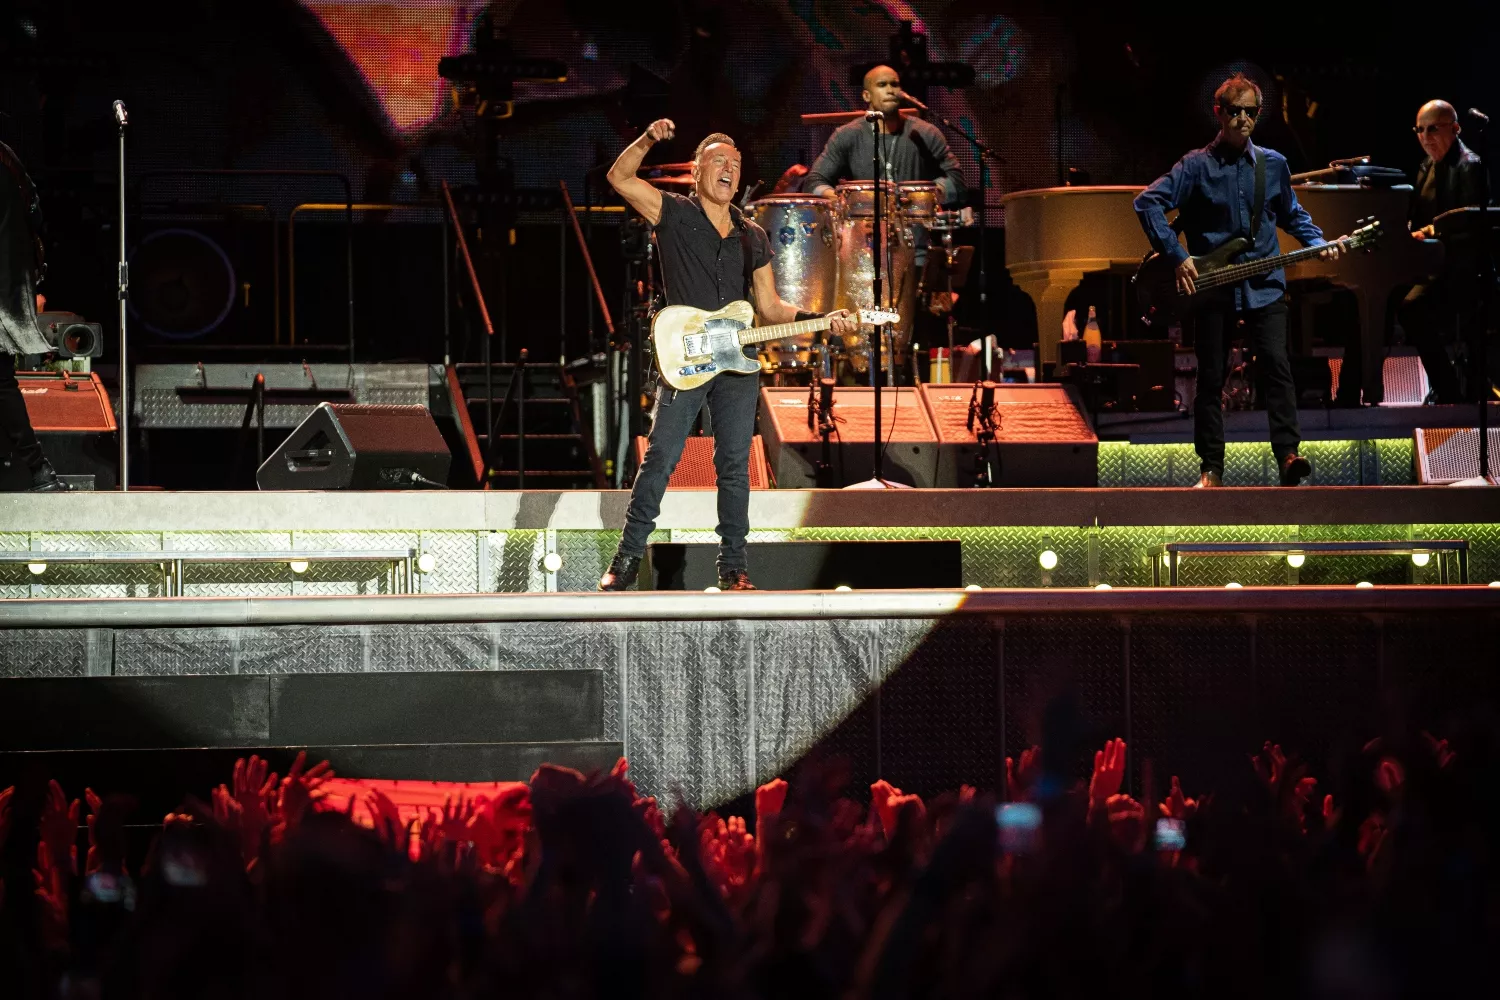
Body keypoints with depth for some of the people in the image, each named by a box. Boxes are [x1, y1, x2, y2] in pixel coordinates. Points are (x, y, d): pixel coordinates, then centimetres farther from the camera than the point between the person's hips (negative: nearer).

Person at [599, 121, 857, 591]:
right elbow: (620, 177, -6)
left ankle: (732, 566, 8)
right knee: (659, 460, -8)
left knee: (734, 467, 3)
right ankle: (627, 559, -2)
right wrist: (649, 140, -21)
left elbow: (769, 307, 16)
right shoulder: (674, 215, 3)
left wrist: (819, 321, 3)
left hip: (737, 364, 4)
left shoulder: (753, 238, 15)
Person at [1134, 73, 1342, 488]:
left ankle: (1288, 456, -19)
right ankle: (1211, 469, 11)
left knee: (1276, 365, -15)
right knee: (1211, 379, 4)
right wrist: (1177, 255, -13)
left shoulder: (1273, 164, 9)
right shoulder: (1197, 166, -3)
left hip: (1264, 286, 2)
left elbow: (1292, 214, 24)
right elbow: (1148, 203, -9)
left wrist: (1317, 242, 6)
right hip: (1213, 289, -2)